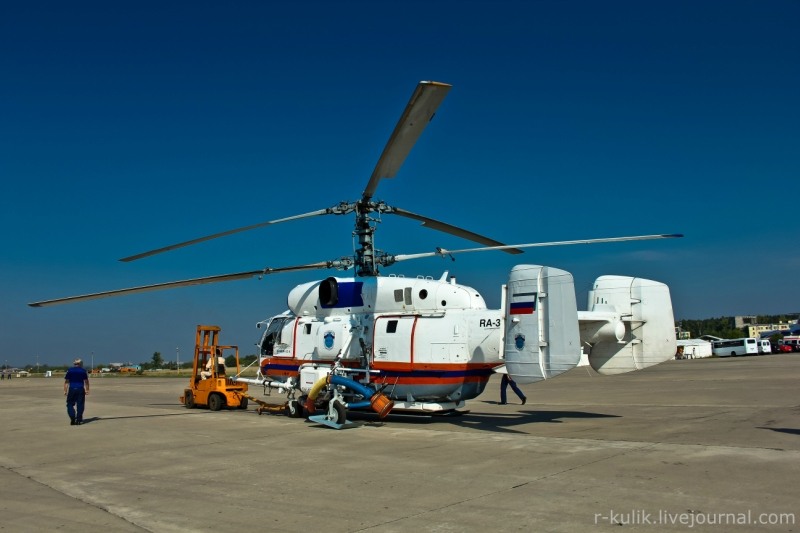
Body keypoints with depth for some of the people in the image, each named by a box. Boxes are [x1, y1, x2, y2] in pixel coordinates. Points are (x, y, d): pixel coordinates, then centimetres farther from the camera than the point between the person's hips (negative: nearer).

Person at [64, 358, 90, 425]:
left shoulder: (69, 371, 4)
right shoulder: (83, 371, 4)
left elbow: (66, 381, 4)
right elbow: (86, 382, 5)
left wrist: (65, 391, 7)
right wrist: (87, 390, 13)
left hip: (72, 389, 0)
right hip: (80, 389, 0)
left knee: (70, 404, 8)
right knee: (80, 405, 5)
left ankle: (72, 418, -9)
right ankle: (78, 420, 4)